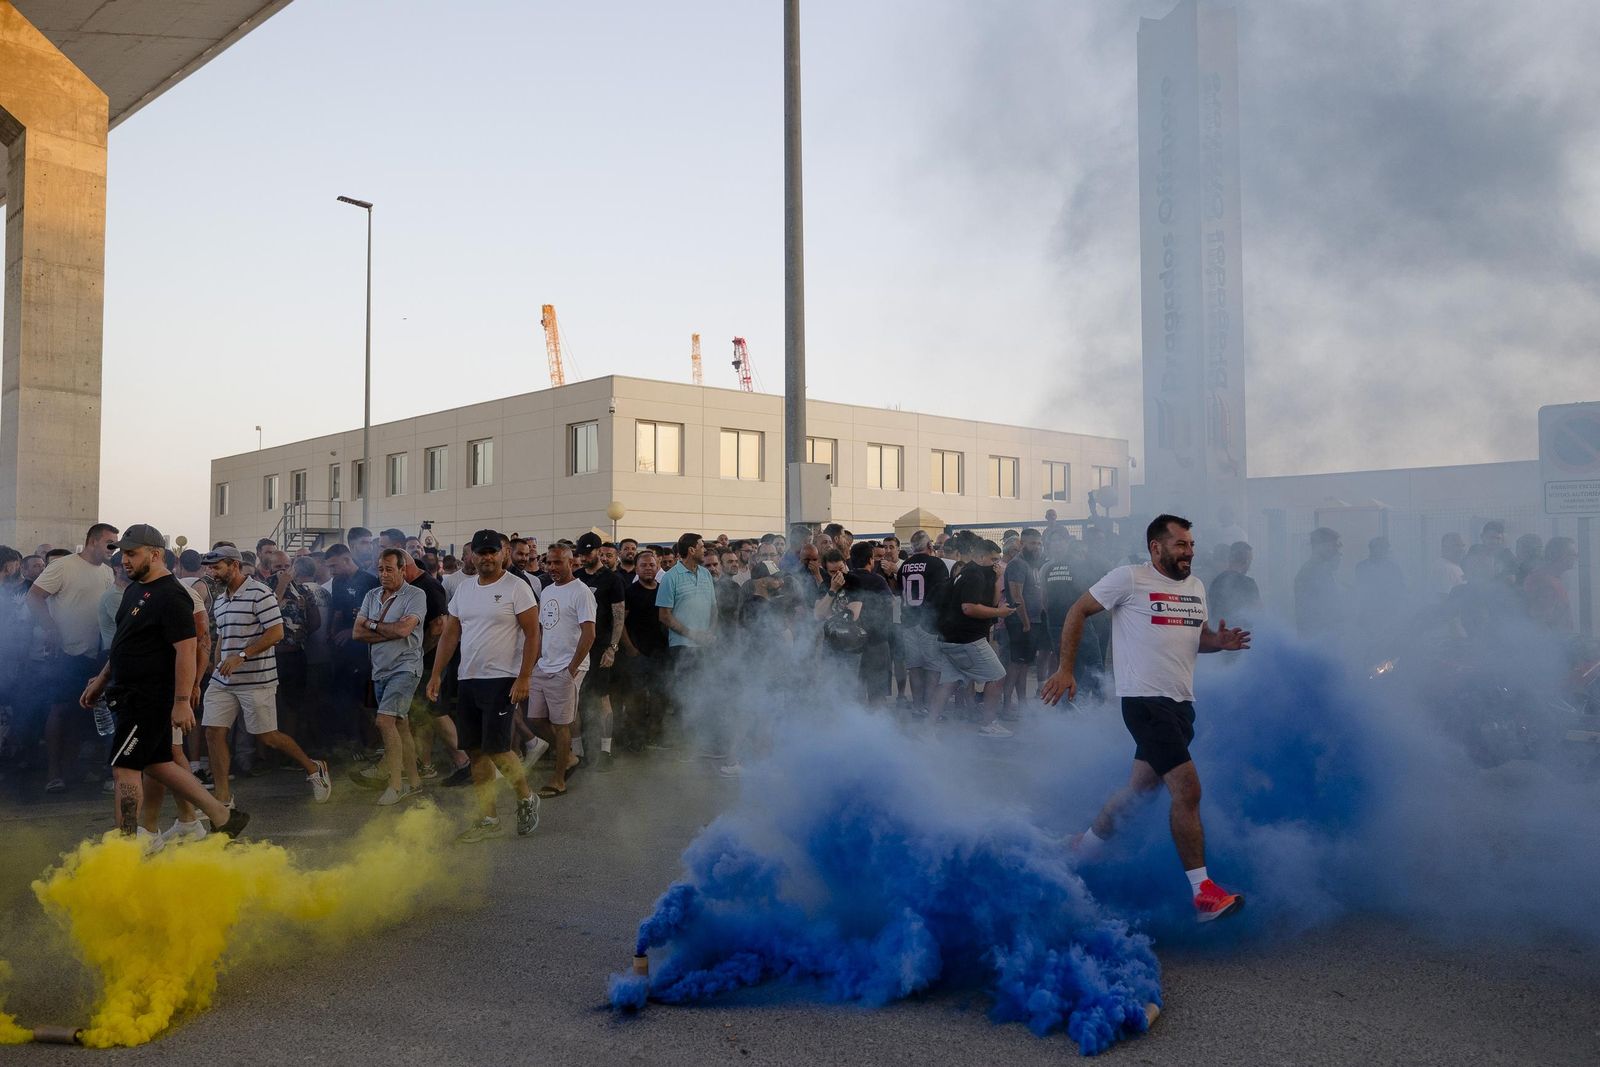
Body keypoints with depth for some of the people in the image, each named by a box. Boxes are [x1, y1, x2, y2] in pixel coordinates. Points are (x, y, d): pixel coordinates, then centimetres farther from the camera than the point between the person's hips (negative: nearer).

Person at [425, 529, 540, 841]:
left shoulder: (517, 588, -7)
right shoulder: (463, 589, 12)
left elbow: (532, 634, -11)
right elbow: (450, 634, 14)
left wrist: (524, 678, -18)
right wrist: (436, 674, 7)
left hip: (502, 681, -7)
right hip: (467, 681, 7)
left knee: (496, 749, -10)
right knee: (476, 751, 7)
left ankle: (526, 799, 14)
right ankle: (487, 819, 15)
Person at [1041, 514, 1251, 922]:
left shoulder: (1196, 587, 14)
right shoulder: (1130, 578, -7)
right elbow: (1078, 611, -2)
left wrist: (1220, 641, -1)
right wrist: (1065, 670, -6)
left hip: (1182, 703, 8)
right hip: (1145, 700, -8)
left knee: (1141, 788, 17)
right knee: (1187, 788, -15)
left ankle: (1083, 847, 37)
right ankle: (1203, 893, -10)